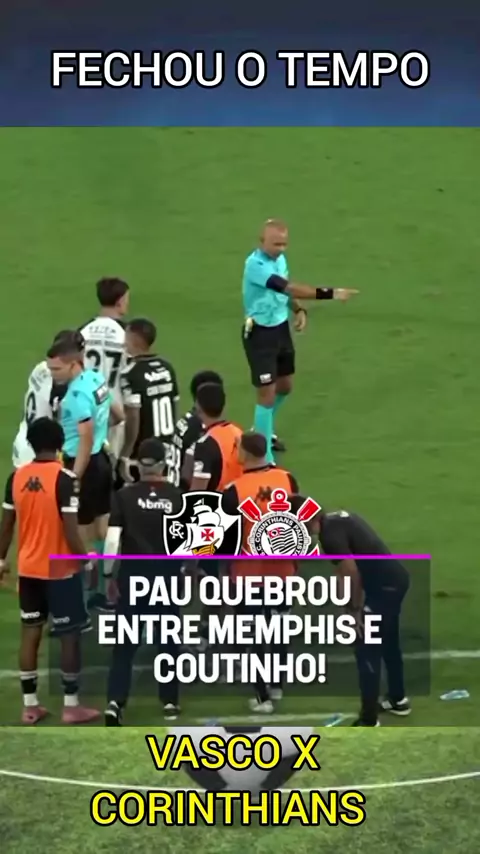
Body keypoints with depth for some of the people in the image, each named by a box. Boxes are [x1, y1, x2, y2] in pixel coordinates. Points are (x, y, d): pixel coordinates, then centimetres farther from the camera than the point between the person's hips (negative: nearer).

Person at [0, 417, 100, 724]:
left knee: (30, 632, 11)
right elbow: (70, 529, -19)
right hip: (61, 569, -5)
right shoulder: (65, 478, -17)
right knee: (70, 634, 5)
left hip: (28, 568, 5)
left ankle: (30, 705, 15)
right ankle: (71, 705, 10)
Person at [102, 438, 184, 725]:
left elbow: (112, 540, -10)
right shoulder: (178, 497, -4)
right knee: (168, 640, 14)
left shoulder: (125, 496, -6)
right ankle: (170, 702, 20)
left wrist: (109, 575, -1)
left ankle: (115, 702, -9)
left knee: (125, 642, 3)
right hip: (167, 577, 1)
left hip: (132, 576, -1)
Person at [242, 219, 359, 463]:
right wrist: (329, 294, -42)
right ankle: (264, 457, 4)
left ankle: (261, 432, 45)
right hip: (260, 333, -9)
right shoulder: (256, 265, -28)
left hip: (281, 328, 9)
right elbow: (289, 288, -37)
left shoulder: (280, 258, 0)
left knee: (285, 386, 21)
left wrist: (299, 310, -4)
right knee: (267, 393, -6)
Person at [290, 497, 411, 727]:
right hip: (396, 578, 10)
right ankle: (398, 700, 44)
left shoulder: (329, 533, -18)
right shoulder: (338, 518, 11)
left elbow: (351, 573, -19)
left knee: (367, 651, -1)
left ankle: (368, 721, 4)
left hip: (383, 587, -10)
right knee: (388, 643, 26)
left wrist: (355, 608, -7)